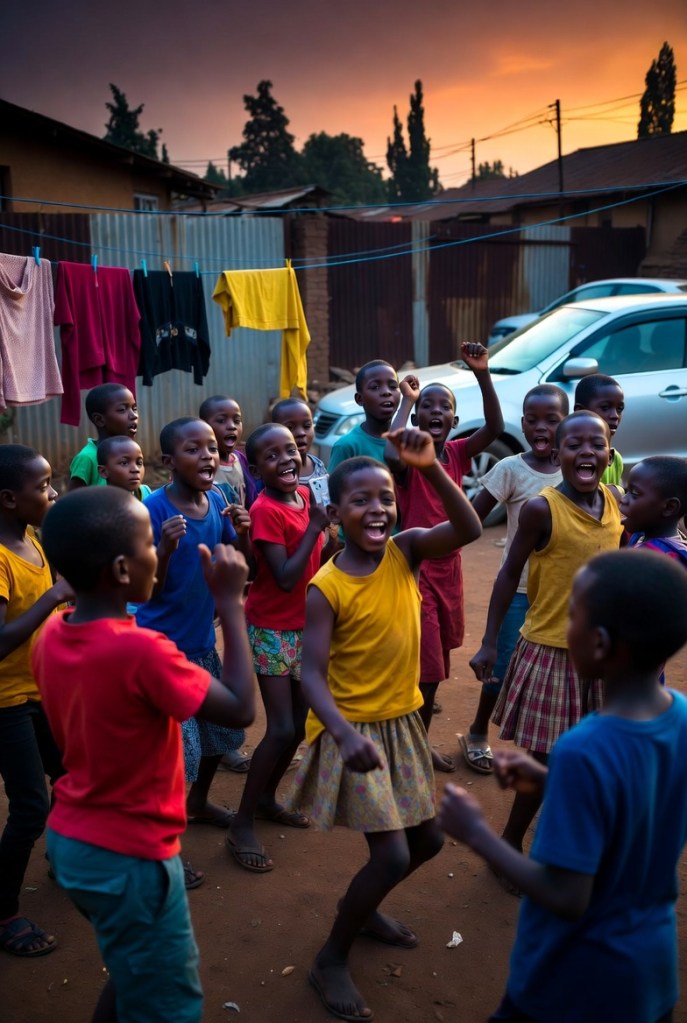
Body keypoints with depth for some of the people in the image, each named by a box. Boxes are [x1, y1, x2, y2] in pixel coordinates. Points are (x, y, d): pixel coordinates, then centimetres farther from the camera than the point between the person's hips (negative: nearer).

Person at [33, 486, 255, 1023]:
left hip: (71, 838, 8)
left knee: (134, 974, 29)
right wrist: (230, 603, -17)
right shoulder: (141, 651, -29)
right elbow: (241, 710, -19)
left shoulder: (52, 633, -4)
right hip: (130, 857, -8)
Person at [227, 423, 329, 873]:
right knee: (282, 730, -9)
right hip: (272, 629, -7)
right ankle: (242, 825, 5)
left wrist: (329, 535, -8)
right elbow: (285, 578, -25)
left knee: (300, 723, 14)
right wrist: (315, 526, -24)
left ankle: (267, 798, 33)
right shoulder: (265, 510, -19)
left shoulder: (306, 495, 2)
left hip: (305, 625, 7)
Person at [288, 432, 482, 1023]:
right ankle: (332, 959, 14)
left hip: (403, 722, 6)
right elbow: (312, 674, -23)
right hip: (354, 730, -6)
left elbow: (469, 529, -23)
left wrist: (431, 466, -34)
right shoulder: (326, 588, -19)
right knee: (393, 856, -10)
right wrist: (347, 736, -39)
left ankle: (363, 908, 44)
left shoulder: (406, 552, -7)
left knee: (428, 840, 17)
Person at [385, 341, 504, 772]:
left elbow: (495, 427, -16)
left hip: (449, 566, 6)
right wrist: (407, 400, -27)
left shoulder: (457, 452, -1)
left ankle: (420, 701, 50)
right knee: (428, 663, -2)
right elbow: (392, 456, -40)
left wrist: (483, 375, -28)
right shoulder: (410, 458, -15)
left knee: (441, 645, 24)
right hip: (417, 568, -6)